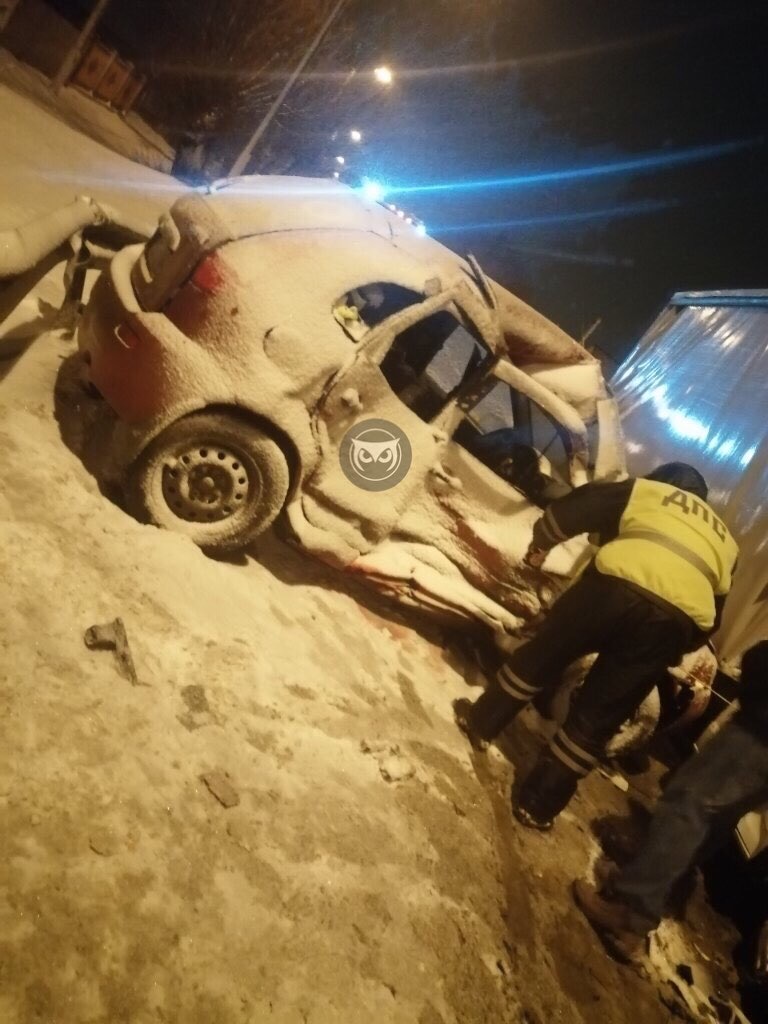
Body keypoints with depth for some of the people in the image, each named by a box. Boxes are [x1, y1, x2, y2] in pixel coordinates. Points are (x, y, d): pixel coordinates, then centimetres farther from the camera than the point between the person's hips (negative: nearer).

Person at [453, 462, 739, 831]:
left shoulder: (647, 490, 25)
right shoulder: (725, 543, 34)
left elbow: (582, 505, 14)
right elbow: (715, 611, 30)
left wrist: (541, 543, 25)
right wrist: (673, 648, 38)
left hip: (621, 583, -3)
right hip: (681, 619, 3)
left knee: (543, 654, 21)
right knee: (596, 719, 12)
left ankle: (480, 722, 35)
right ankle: (537, 804, 22)